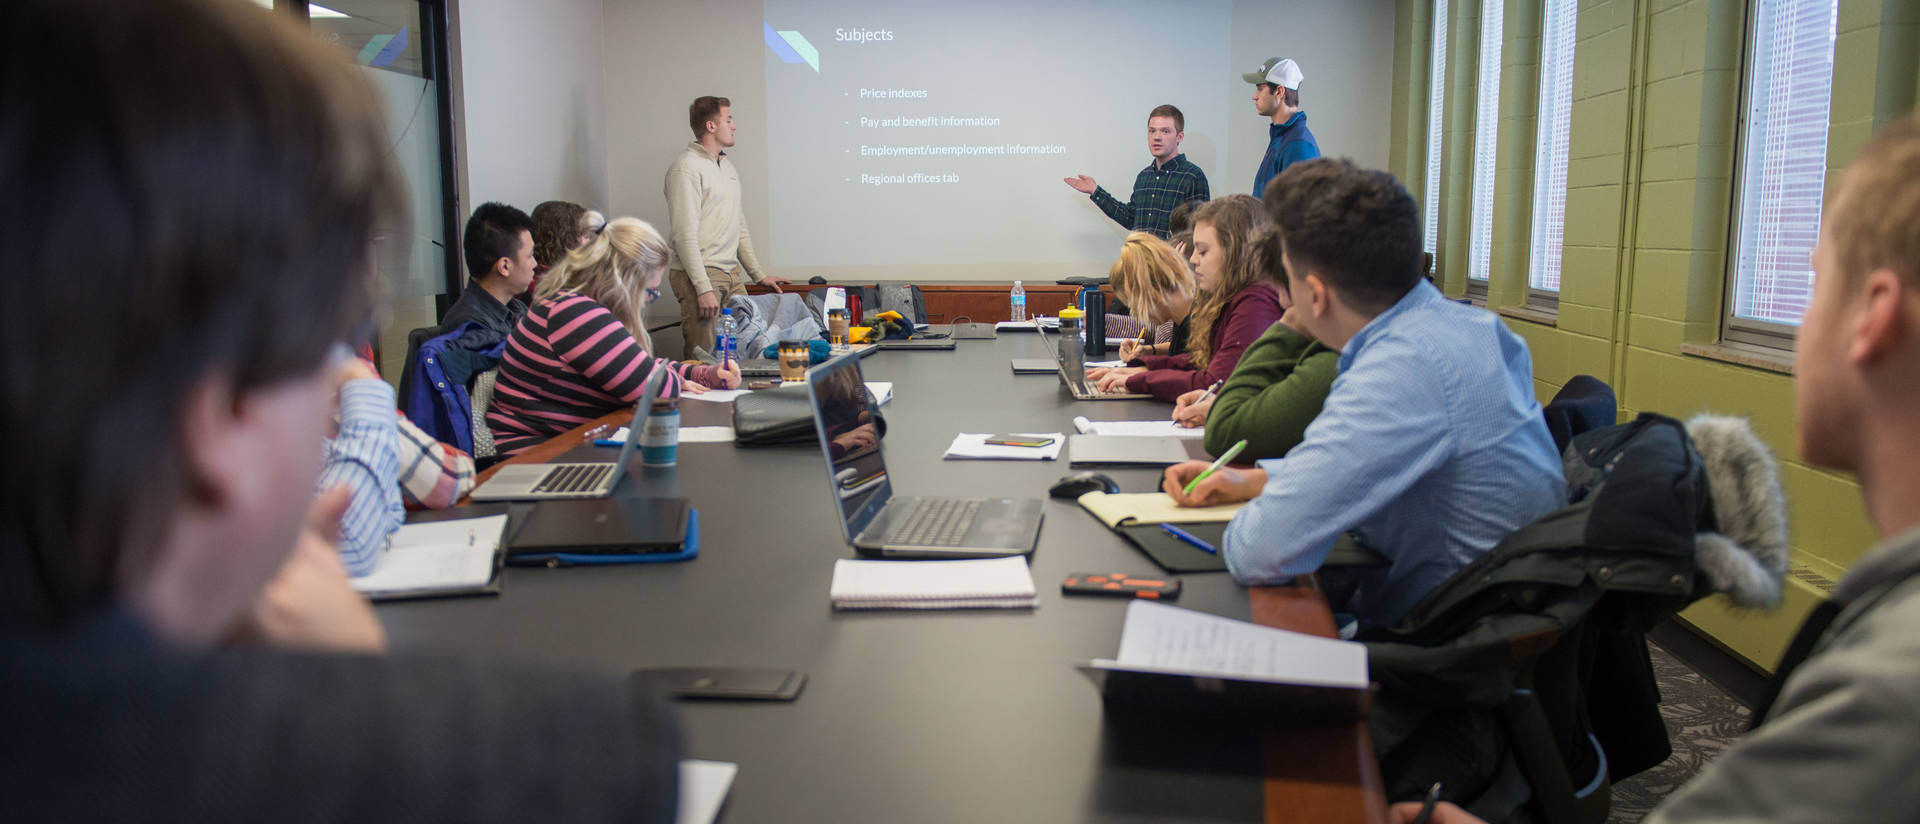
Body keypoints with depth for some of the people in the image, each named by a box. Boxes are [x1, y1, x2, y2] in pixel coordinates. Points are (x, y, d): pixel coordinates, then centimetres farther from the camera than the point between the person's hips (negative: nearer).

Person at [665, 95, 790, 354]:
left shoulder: (728, 167, 19)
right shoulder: (687, 167, -9)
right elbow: (685, 235, -16)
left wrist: (759, 275, 23)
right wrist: (703, 288, -21)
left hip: (731, 275, 8)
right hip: (700, 274, -8)